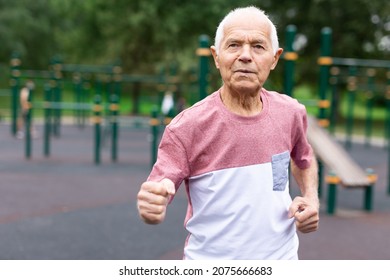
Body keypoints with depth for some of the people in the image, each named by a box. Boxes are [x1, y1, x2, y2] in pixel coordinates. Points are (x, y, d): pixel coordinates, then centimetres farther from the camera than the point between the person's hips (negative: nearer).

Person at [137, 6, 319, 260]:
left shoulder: (291, 113, -8)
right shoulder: (187, 127, -19)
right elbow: (155, 205, -20)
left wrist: (311, 198, -3)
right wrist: (152, 208, -41)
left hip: (281, 259, 3)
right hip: (208, 264, -3)